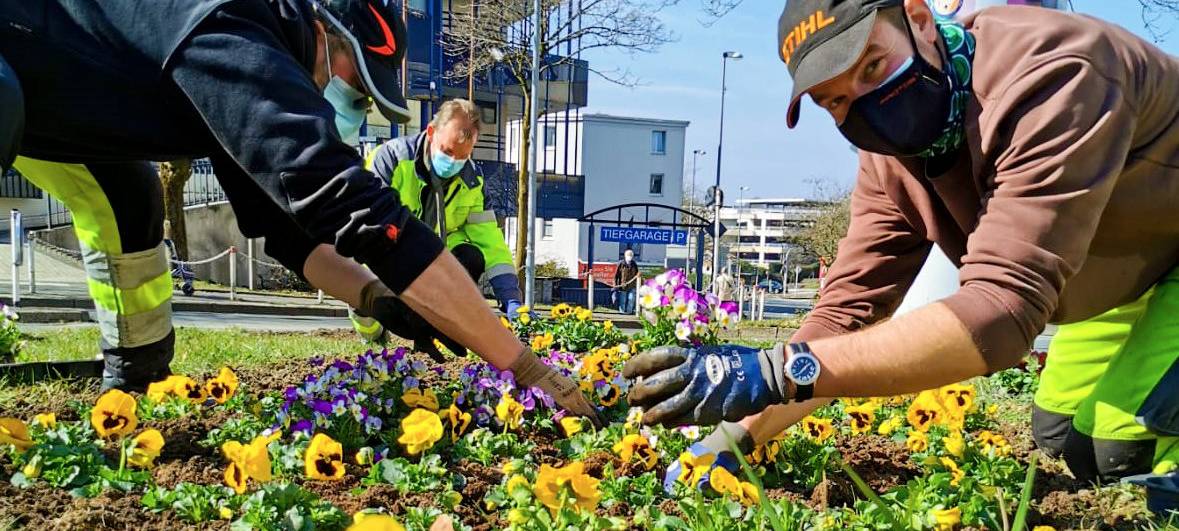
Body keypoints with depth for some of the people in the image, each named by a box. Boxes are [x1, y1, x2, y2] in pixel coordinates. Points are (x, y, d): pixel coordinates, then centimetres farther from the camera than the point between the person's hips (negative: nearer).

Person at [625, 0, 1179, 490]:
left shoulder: (1048, 76, -37)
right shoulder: (888, 160, -12)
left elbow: (1003, 305, -45)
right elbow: (845, 313, -10)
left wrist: (778, 369, -50)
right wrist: (733, 436, -21)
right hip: (1127, 281, 7)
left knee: (1119, 444, -21)